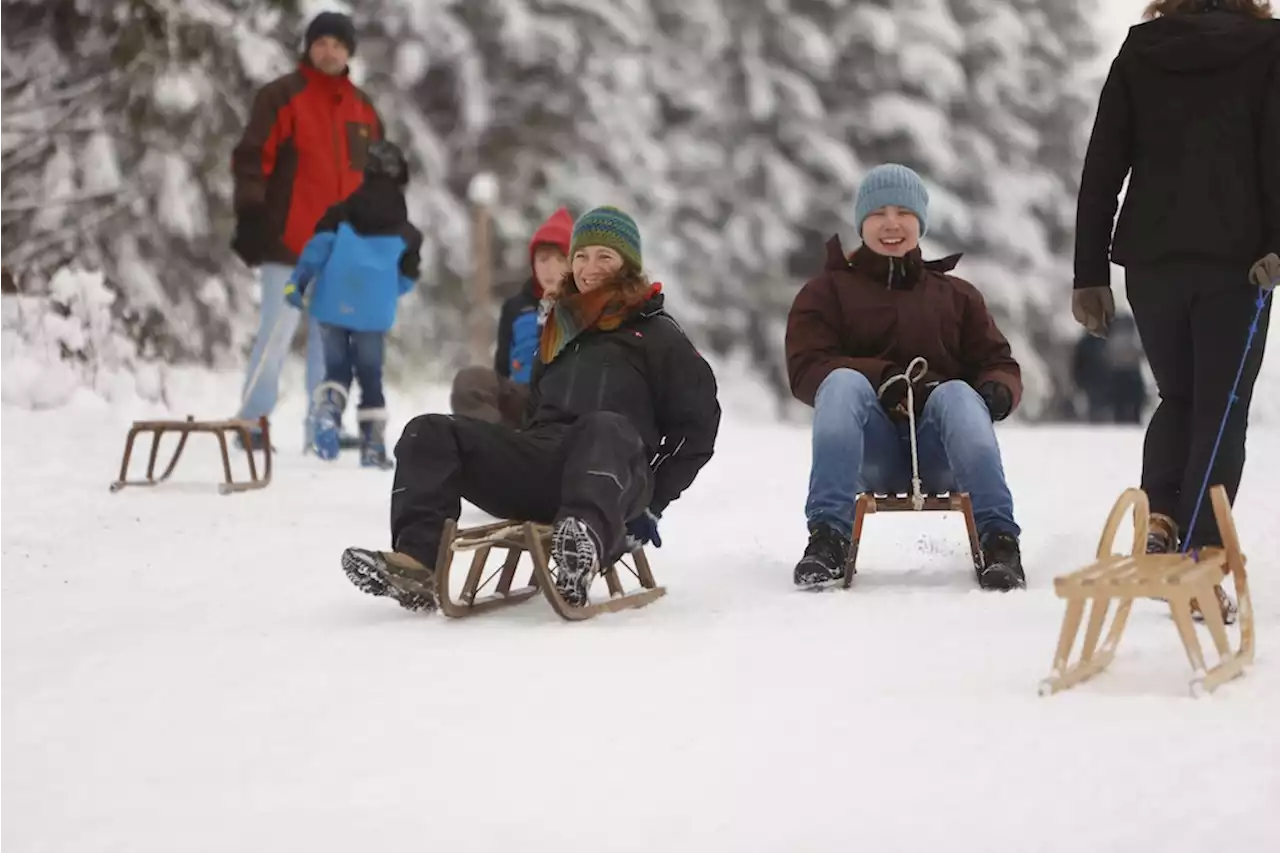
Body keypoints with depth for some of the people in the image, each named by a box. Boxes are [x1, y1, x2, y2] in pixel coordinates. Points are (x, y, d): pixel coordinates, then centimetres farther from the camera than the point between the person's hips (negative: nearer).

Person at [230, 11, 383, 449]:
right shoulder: (280, 97, -4)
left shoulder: (363, 108, 15)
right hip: (289, 242, -6)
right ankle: (252, 424, -1)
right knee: (277, 333, -8)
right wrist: (250, 215, -17)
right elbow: (251, 160, -9)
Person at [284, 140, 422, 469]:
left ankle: (327, 410, -18)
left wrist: (298, 281, -11)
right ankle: (373, 448, 7)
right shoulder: (406, 234, 5)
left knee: (337, 368, 13)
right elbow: (406, 280, 10)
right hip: (374, 315, -1)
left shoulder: (341, 214, 4)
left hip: (333, 307, 1)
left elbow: (319, 246, -8)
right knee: (370, 377, 9)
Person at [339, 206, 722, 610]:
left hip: (614, 472, -5)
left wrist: (652, 502, 0)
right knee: (429, 434, -14)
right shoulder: (559, 327, 30)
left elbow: (696, 425, 8)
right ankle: (418, 561, -37)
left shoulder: (657, 334, 13)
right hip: (541, 466, 5)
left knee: (606, 428, -41)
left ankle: (587, 542, -71)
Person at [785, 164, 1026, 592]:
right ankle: (828, 538, -40)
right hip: (869, 454, -1)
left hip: (939, 452, 1)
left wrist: (997, 391, -11)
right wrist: (883, 378, -17)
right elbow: (806, 369, 1)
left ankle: (998, 540, -43)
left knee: (957, 393, -32)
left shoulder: (957, 295, 24)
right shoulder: (826, 291, 16)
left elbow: (999, 363, 16)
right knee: (843, 382, -32)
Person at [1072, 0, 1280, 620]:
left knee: (1177, 397, 20)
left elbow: (1102, 167, 7)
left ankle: (1158, 519, -1)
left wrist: (1090, 273, 9)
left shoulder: (1138, 51, 10)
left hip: (1150, 259, 3)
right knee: (1221, 410, 2)